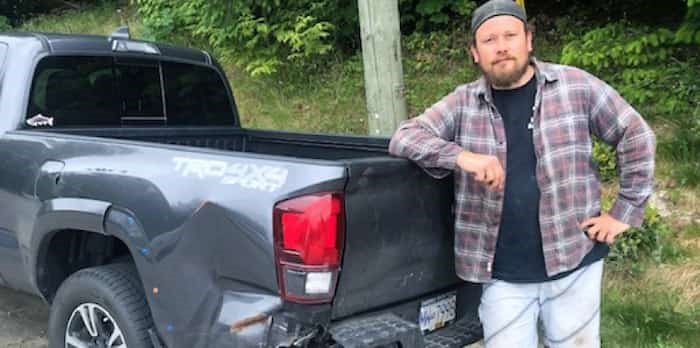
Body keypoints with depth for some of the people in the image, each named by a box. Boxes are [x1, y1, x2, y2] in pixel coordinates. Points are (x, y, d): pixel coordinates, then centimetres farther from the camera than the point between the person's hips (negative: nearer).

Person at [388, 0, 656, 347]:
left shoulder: (575, 86, 0)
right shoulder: (463, 103, 2)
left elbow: (636, 136, 6)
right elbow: (404, 136, -6)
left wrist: (625, 211, 2)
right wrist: (460, 156, -22)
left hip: (573, 265, 0)